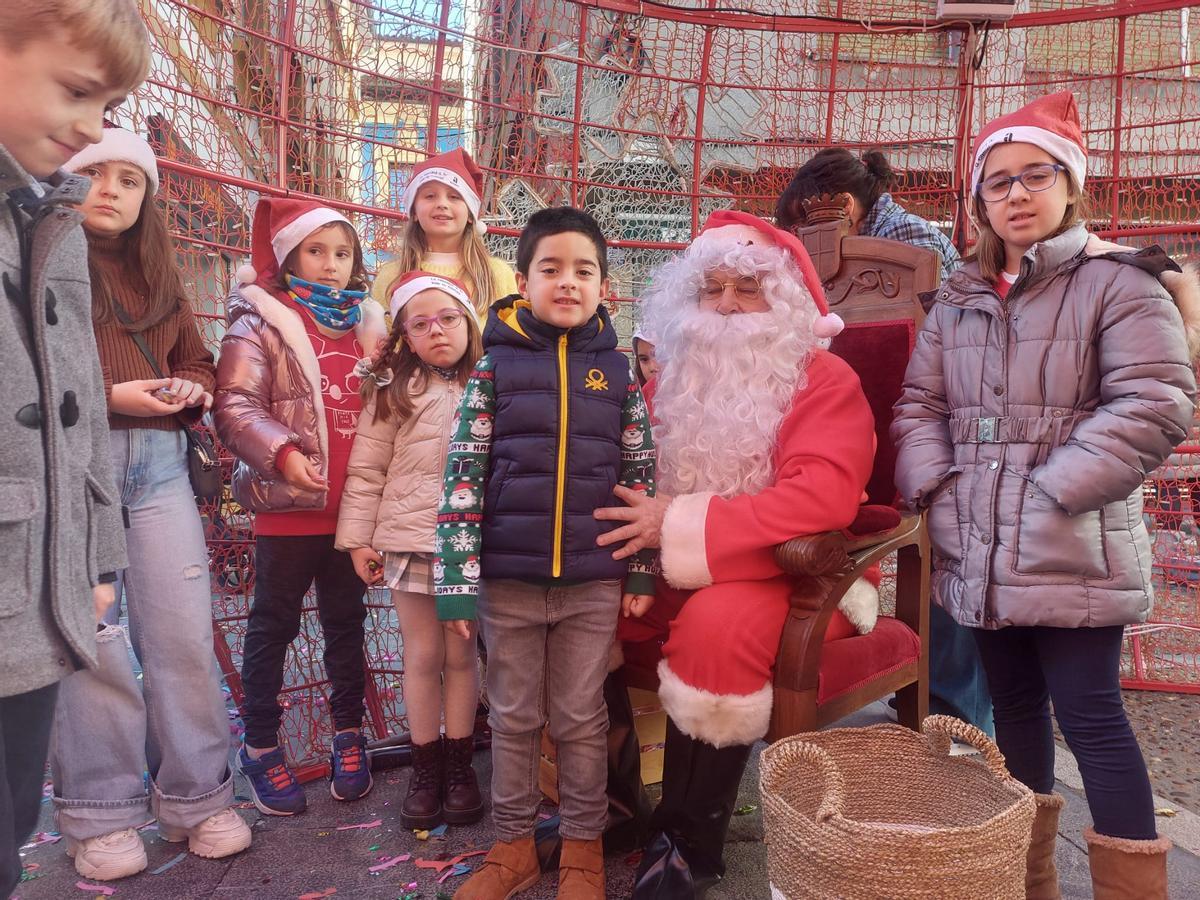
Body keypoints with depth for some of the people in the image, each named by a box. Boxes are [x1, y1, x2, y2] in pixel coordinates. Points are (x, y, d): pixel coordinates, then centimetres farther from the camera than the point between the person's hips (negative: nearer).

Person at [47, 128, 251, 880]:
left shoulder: (159, 275, 20)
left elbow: (197, 360, 20)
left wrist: (190, 389, -2)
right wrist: (102, 396, -16)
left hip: (158, 462, 5)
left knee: (185, 631, 2)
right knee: (92, 638, -2)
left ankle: (197, 798, 14)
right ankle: (100, 814, 14)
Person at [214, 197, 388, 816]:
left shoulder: (367, 325, 12)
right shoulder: (260, 322, -4)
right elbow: (234, 405, -14)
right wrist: (283, 452, -27)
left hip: (353, 505, 5)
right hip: (289, 507, -4)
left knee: (346, 621, 16)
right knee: (274, 625, 9)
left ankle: (348, 732, 32)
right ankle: (260, 744, 25)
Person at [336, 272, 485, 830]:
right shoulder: (394, 391, -1)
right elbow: (366, 468, -1)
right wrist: (357, 539, -3)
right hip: (409, 541, -1)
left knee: (461, 655, 10)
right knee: (423, 656, 9)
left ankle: (459, 767, 25)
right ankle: (425, 769, 25)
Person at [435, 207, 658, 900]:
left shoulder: (618, 369, 2)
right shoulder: (495, 364, -2)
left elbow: (641, 476, 5)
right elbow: (464, 474, -4)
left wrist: (641, 572, 3)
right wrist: (457, 575, -8)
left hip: (594, 582, 0)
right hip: (508, 580, 0)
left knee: (583, 720, 13)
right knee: (514, 719, 15)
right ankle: (514, 844, 33)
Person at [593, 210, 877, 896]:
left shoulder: (826, 380, -7)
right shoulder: (679, 378, 11)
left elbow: (823, 498, -23)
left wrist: (681, 523, -24)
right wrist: (635, 558, -10)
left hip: (789, 572, -5)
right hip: (674, 572, 6)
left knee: (717, 625, -35)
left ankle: (691, 844, -12)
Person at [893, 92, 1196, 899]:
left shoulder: (1120, 284, -4)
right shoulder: (959, 300, 12)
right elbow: (920, 405, 11)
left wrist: (1047, 495, -18)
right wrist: (938, 491, -5)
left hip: (1073, 556, -5)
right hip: (980, 555, 6)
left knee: (1091, 719, 0)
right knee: (1016, 708, 16)